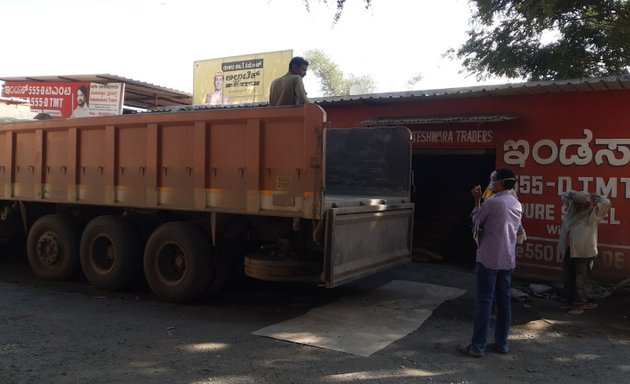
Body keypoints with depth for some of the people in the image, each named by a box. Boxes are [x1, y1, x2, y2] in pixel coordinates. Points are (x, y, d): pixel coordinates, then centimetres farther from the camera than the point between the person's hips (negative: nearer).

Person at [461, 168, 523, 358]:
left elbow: (476, 220, 0)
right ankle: (501, 343, 19)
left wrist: (477, 199, 9)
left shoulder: (492, 202, -14)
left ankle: (477, 346, 1)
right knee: (504, 300, 12)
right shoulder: (517, 204, 9)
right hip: (508, 259, 7)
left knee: (484, 301, -3)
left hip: (489, 259, -7)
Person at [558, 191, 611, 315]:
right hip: (567, 251, 6)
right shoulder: (571, 208, 10)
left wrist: (594, 197, -2)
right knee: (568, 280, 12)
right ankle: (570, 302, 23)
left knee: (581, 281, -1)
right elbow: (564, 195, 24)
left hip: (583, 253, -5)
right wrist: (575, 194, 10)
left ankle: (579, 304, 8)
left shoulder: (592, 213, -5)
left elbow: (606, 203, -18)